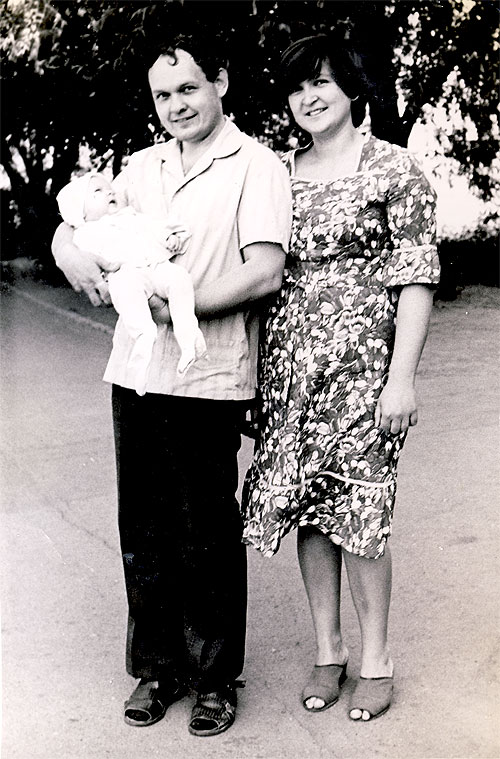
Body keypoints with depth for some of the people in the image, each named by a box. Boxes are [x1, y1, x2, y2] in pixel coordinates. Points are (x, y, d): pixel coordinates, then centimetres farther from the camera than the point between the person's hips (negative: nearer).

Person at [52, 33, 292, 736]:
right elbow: (69, 227, 15)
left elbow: (265, 271, -13)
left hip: (208, 381, -5)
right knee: (143, 528, 12)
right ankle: (158, 665, 27)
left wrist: (180, 305, -17)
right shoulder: (142, 167, 15)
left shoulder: (256, 166, -3)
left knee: (207, 534, 3)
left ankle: (215, 676, 19)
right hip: (135, 373, 6)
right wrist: (77, 255, -8)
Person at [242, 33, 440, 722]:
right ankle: (328, 649, 23)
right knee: (306, 507, 8)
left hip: (362, 358, -4)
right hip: (290, 360, 5)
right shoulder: (279, 174, 12)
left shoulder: (393, 168, -1)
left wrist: (402, 377, -12)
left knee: (360, 510, -2)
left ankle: (376, 660, 15)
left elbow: (417, 278, -6)